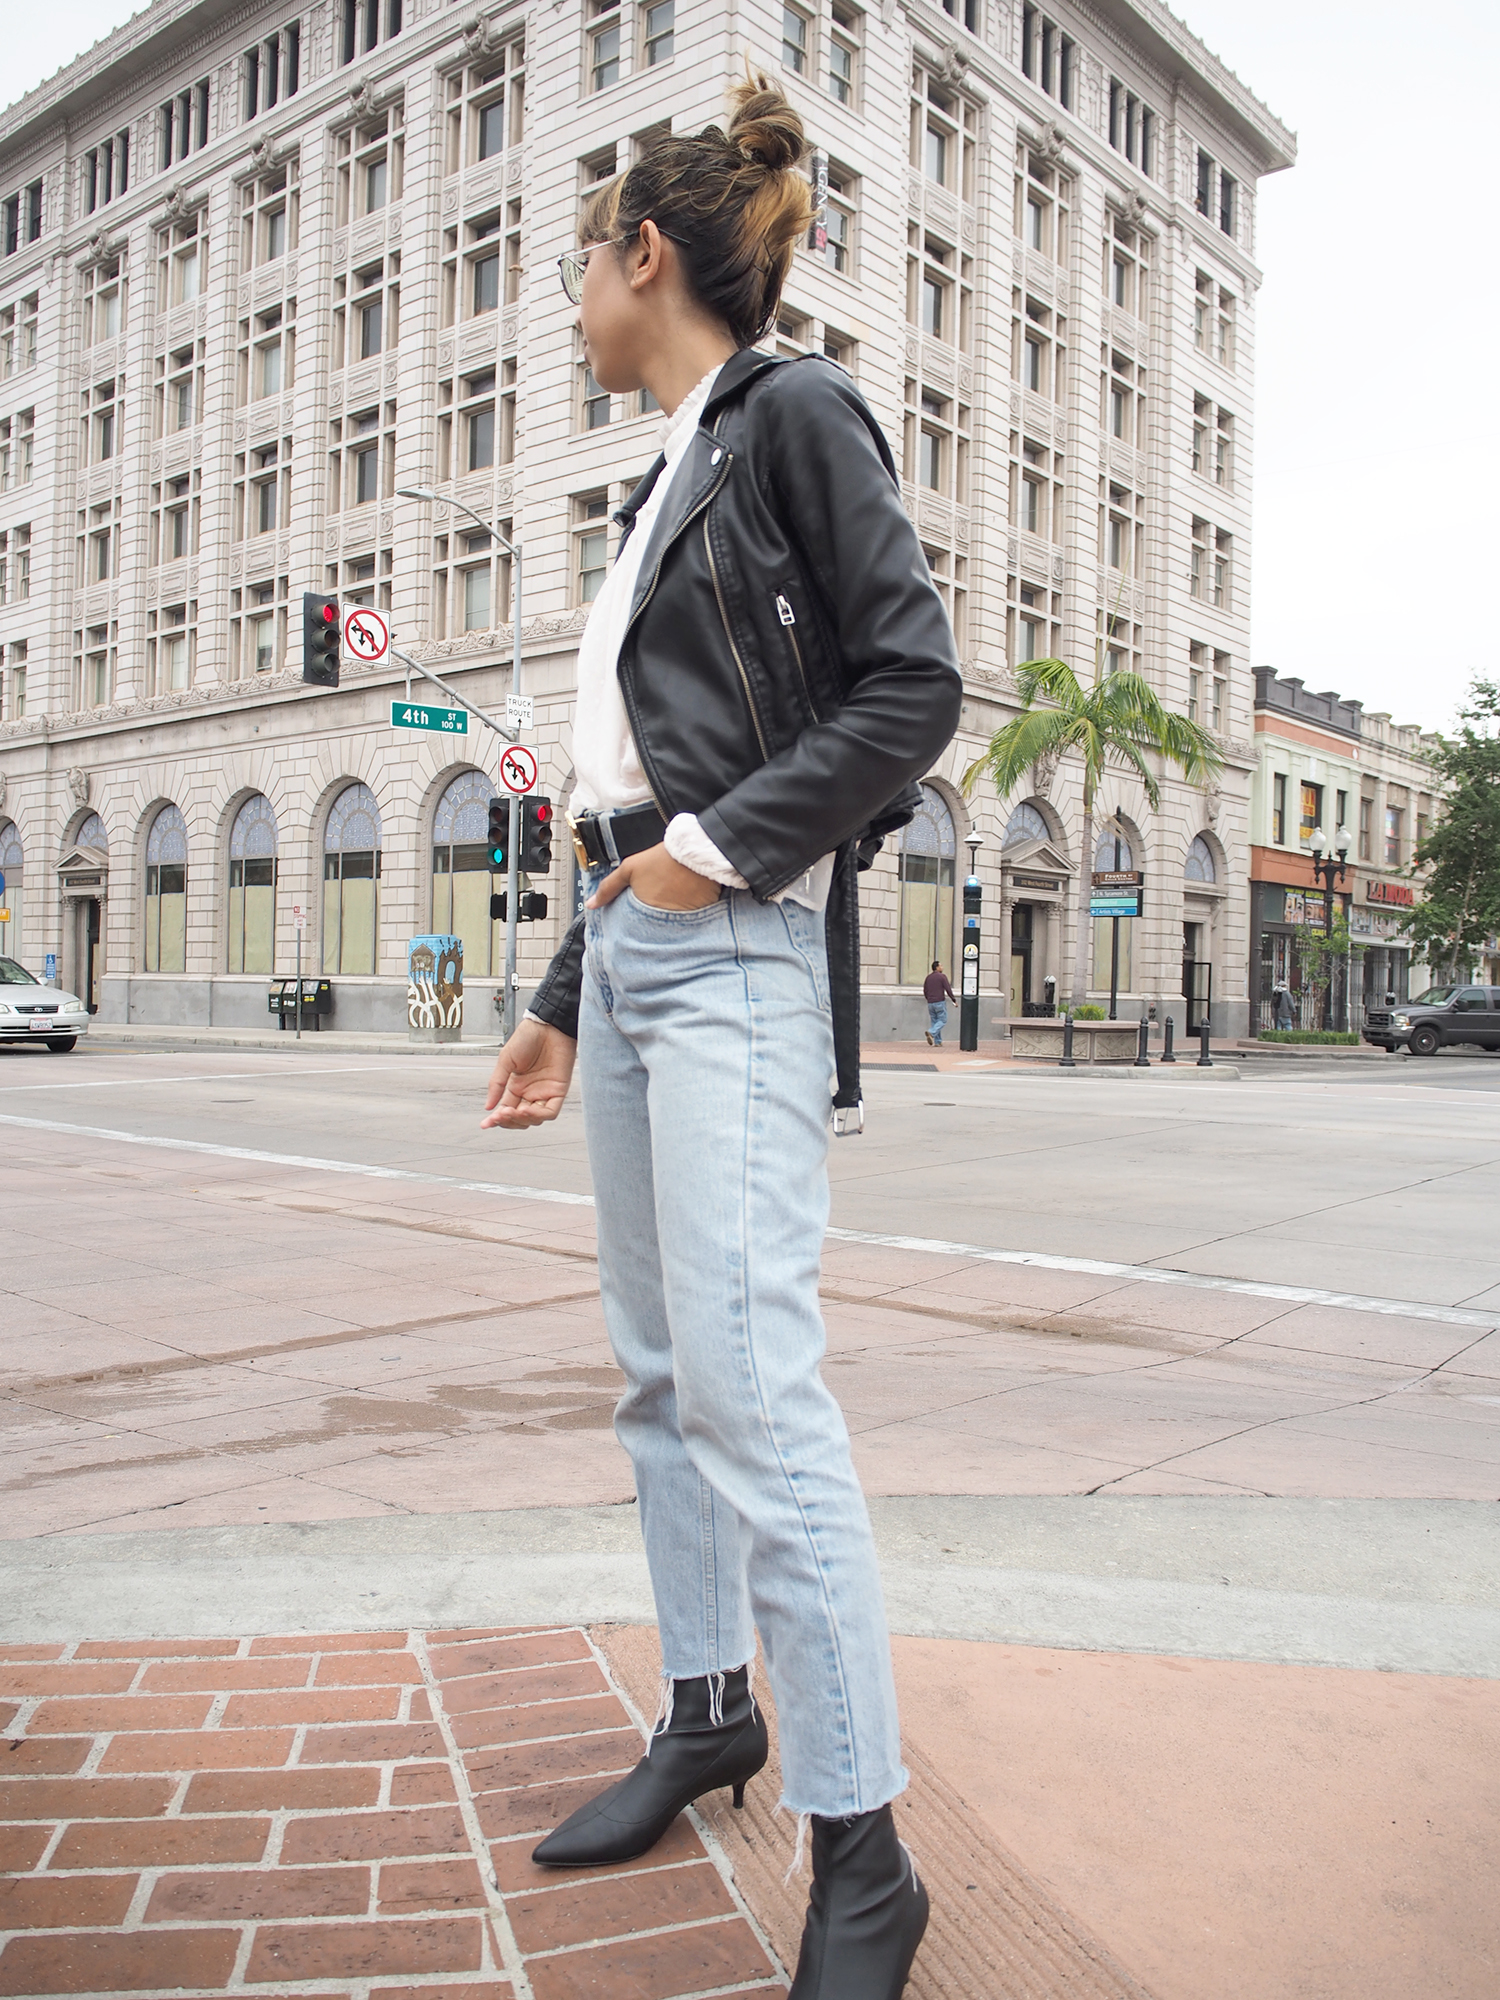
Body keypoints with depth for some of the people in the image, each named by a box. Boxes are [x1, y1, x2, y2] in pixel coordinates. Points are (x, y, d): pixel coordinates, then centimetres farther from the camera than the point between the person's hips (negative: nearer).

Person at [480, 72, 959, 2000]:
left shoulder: (794, 412, 0)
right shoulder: (672, 472, 24)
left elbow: (912, 685, -11)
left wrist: (729, 841, -14)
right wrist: (562, 999, 20)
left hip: (737, 949, -9)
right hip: (634, 948, 9)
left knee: (754, 1385, -14)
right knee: (659, 1370, 12)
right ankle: (709, 1708, 28)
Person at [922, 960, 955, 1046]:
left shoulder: (928, 977, 11)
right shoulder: (942, 976, -7)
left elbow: (925, 991, 13)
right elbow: (948, 989, -11)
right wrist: (954, 999, -1)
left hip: (930, 1003, 6)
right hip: (940, 1002, -6)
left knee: (934, 1022, 9)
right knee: (942, 1021, 1)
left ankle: (937, 1042, 6)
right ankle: (931, 1033, -22)